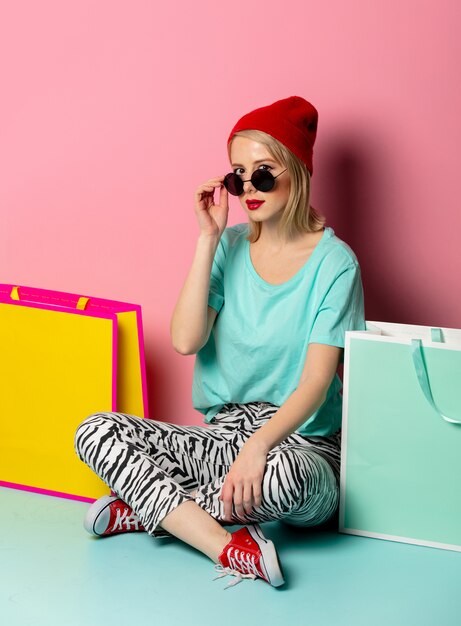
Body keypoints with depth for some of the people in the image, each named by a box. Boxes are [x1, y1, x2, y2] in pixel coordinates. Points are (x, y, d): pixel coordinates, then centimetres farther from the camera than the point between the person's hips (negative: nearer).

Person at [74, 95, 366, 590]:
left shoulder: (333, 262, -6)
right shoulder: (231, 246, 6)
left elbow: (316, 382, -15)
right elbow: (186, 341, -8)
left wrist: (259, 444, -31)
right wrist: (208, 239, -9)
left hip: (299, 442, -4)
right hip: (222, 433, 5)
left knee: (283, 475, -41)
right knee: (96, 433, -15)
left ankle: (149, 509, -15)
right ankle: (227, 544, -25)